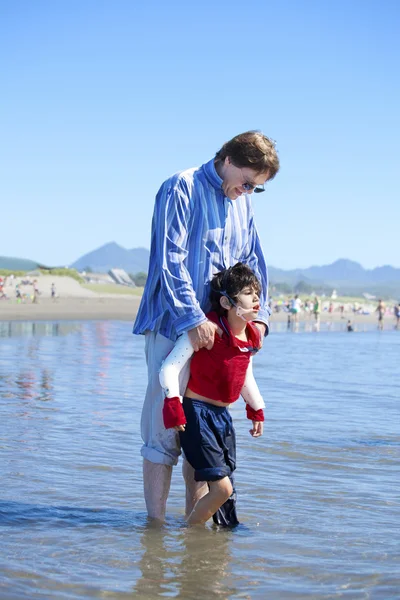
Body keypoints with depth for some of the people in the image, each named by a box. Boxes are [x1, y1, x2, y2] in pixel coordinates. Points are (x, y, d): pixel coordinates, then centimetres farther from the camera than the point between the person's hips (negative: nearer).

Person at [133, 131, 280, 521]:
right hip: (174, 326, -7)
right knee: (164, 428, -5)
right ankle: (155, 524, 1)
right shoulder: (181, 189, -7)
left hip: (218, 329, 7)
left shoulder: (242, 202, 14)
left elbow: (253, 262, 19)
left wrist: (259, 314, 5)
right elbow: (171, 260, -15)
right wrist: (193, 319, -20)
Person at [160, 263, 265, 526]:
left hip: (222, 415, 7)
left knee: (227, 489, 9)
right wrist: (174, 405, -23)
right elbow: (170, 367, -18)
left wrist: (257, 410, 29)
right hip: (196, 413, -7)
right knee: (221, 487, -13)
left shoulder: (252, 336, 4)